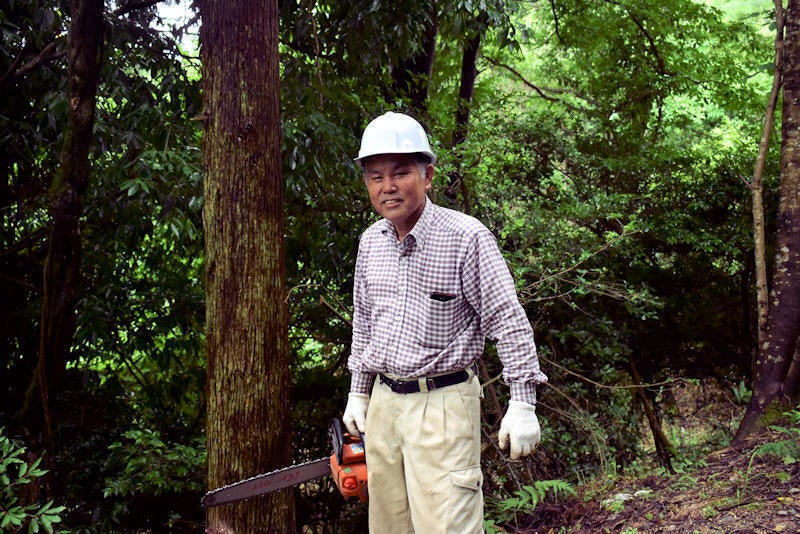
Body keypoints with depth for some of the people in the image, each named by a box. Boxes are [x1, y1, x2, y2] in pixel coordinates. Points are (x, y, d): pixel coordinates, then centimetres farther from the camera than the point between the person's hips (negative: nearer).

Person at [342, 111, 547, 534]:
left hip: (442, 402, -7)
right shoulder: (371, 241, 7)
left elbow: (509, 323, -13)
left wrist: (522, 405, -14)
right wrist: (357, 393, 21)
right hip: (383, 401, 7)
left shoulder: (466, 237, -14)